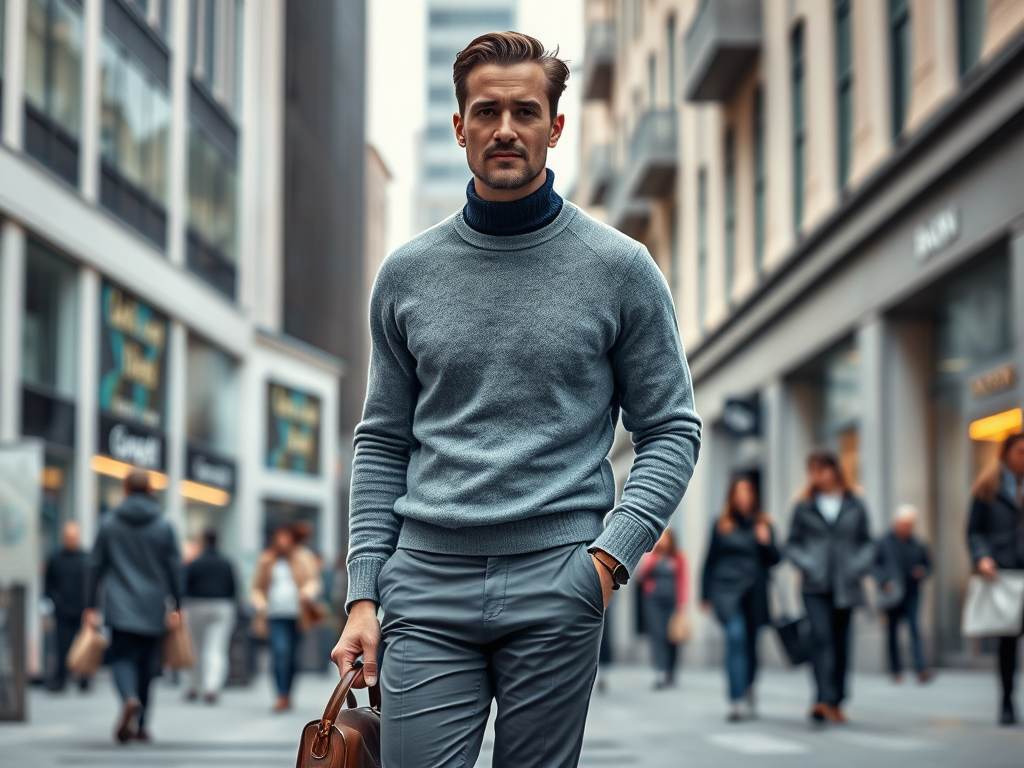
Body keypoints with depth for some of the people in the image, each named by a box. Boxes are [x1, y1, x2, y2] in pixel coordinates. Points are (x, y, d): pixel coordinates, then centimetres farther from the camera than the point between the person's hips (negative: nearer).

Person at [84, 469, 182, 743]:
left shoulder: (109, 524, 2)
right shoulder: (164, 526, 1)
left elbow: (97, 567, 3)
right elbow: (173, 569, 0)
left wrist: (90, 606, 7)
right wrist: (176, 607, 5)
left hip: (119, 607, -1)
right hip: (153, 608, 1)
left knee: (122, 657, -1)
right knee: (146, 663, 10)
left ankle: (130, 698, -32)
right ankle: (140, 725, 13)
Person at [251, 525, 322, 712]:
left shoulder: (303, 558, 8)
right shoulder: (266, 560, 11)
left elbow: (313, 581, 1)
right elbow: (257, 588, 16)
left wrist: (307, 593, -21)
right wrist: (260, 616, 6)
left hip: (297, 616, 1)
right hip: (275, 616, -1)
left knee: (292, 656, 5)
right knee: (280, 652, -17)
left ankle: (287, 695, 19)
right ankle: (282, 696, -20)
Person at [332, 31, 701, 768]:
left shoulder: (620, 268, 2)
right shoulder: (406, 274, 9)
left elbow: (671, 430, 3)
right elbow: (383, 444, 12)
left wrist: (614, 552, -10)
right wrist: (363, 594, 5)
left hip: (555, 593, -1)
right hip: (428, 590, 2)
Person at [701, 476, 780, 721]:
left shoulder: (762, 524, 8)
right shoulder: (721, 525, 4)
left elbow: (773, 560, 9)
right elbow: (710, 560, 9)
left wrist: (766, 542, -11)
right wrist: (705, 595, 9)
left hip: (754, 593, 3)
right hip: (727, 590, -3)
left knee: (750, 644, 10)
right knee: (736, 636, -21)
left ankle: (748, 688, 40)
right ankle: (736, 701, -22)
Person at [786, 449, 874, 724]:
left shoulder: (855, 506, 7)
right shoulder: (804, 507, 5)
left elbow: (866, 543, 10)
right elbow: (792, 544, 6)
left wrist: (860, 564, -8)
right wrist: (806, 563, -11)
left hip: (845, 586, 2)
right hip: (816, 586, -2)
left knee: (841, 643, 6)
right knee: (821, 636, -17)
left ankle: (835, 702, 15)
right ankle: (825, 699, -26)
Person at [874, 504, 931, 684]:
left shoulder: (917, 545, 7)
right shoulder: (885, 543, 0)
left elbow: (927, 564, 18)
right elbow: (875, 565, 0)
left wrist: (923, 572, -4)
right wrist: (884, 581, -14)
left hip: (912, 595, 1)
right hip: (892, 595, -1)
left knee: (915, 627, -12)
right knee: (893, 631, 6)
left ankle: (921, 669, -17)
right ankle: (896, 670, 16)